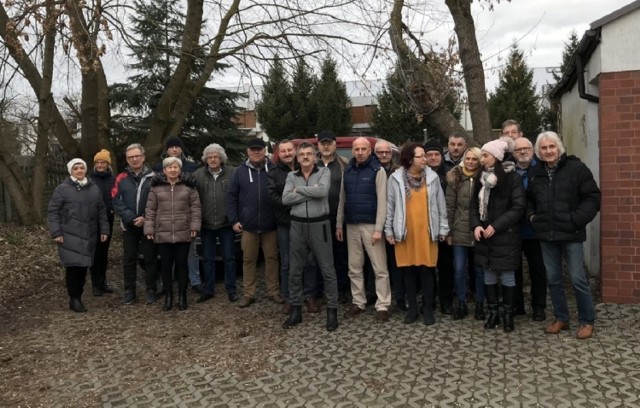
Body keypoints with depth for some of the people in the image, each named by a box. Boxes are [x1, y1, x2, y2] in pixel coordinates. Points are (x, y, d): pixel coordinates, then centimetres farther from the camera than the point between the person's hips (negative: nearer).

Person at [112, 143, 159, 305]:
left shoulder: (153, 177, 0)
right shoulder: (121, 178, 4)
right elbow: (116, 202, -3)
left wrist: (146, 219, -15)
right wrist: (131, 218, -15)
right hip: (129, 226, 2)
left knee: (150, 259, 5)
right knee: (129, 259, 10)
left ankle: (151, 290, 16)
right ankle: (129, 291, 21)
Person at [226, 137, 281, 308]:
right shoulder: (240, 171, 5)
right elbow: (231, 196, 4)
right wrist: (234, 220, -2)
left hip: (270, 224, -1)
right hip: (248, 224, 1)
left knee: (272, 258, 8)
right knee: (248, 259, 8)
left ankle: (273, 291, 20)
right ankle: (248, 294, 19)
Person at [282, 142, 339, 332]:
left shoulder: (324, 172, 1)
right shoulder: (291, 176, 9)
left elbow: (322, 191, -20)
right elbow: (285, 199, -7)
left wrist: (298, 189, -9)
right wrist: (310, 192, -13)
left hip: (319, 225, -3)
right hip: (297, 226, 3)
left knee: (327, 270, 2)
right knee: (295, 271, 9)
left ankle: (332, 311, 13)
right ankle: (296, 310, 23)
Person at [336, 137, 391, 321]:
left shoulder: (378, 170, -6)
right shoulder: (347, 171, 10)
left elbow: (382, 201, -11)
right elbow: (342, 199, 12)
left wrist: (378, 229, -17)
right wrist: (339, 224, 8)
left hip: (371, 225, -5)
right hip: (351, 225, 5)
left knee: (379, 267, -1)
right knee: (354, 268, 11)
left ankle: (382, 305, 7)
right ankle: (358, 302, 22)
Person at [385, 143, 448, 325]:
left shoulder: (433, 177, 2)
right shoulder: (396, 179, -2)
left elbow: (441, 205, 5)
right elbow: (390, 206, 1)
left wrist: (443, 228, 3)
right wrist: (389, 230, 0)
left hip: (427, 232, 0)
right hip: (405, 232, 0)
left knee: (426, 270, 4)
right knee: (409, 271, 8)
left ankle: (428, 309, 16)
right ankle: (412, 308, 21)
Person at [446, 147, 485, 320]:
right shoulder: (455, 178, 1)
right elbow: (449, 206, 1)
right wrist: (448, 231, 0)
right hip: (460, 231, 1)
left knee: (480, 270, 9)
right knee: (459, 270, 6)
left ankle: (480, 304, 24)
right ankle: (461, 304, 22)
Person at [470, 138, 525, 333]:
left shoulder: (512, 178, -9)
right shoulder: (482, 178, 9)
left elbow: (518, 208, -13)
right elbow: (474, 204, 10)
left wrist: (495, 226, -17)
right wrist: (476, 225, -7)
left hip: (505, 237, -5)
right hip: (484, 236, 5)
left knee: (507, 277, 5)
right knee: (489, 276, 11)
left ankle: (508, 314, 19)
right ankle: (493, 313, 23)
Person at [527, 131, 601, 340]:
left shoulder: (576, 167, -6)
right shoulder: (536, 172, 8)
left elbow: (593, 197, -7)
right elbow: (529, 199, 22)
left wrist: (577, 219, -15)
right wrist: (532, 215, 5)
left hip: (571, 234, -5)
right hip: (546, 235, 5)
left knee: (578, 279, 0)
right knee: (553, 279, 12)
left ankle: (587, 321, 18)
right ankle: (561, 318, 27)